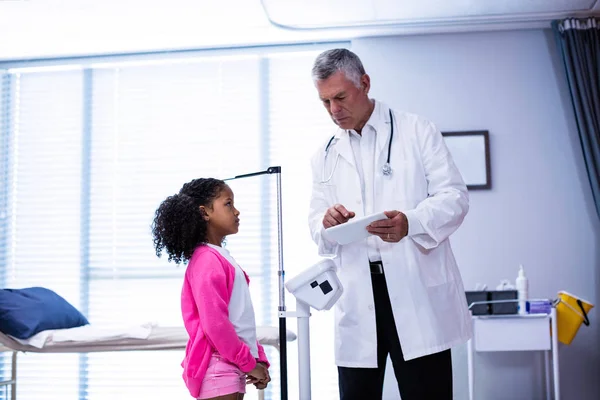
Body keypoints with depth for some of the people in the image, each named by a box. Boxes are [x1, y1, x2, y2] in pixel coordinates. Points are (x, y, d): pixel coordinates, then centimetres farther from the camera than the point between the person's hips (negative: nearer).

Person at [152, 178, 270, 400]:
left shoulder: (219, 258, 16)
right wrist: (248, 362, -14)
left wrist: (258, 358, 11)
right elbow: (214, 323, -22)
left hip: (232, 369, 10)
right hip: (218, 370, -10)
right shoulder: (208, 260, -15)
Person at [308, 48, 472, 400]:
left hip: (416, 290, -3)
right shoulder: (325, 156, 16)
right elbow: (317, 226, 16)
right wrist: (326, 223, -10)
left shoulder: (417, 131, 4)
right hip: (358, 298, 4)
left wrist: (411, 223, -23)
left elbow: (454, 195, -3)